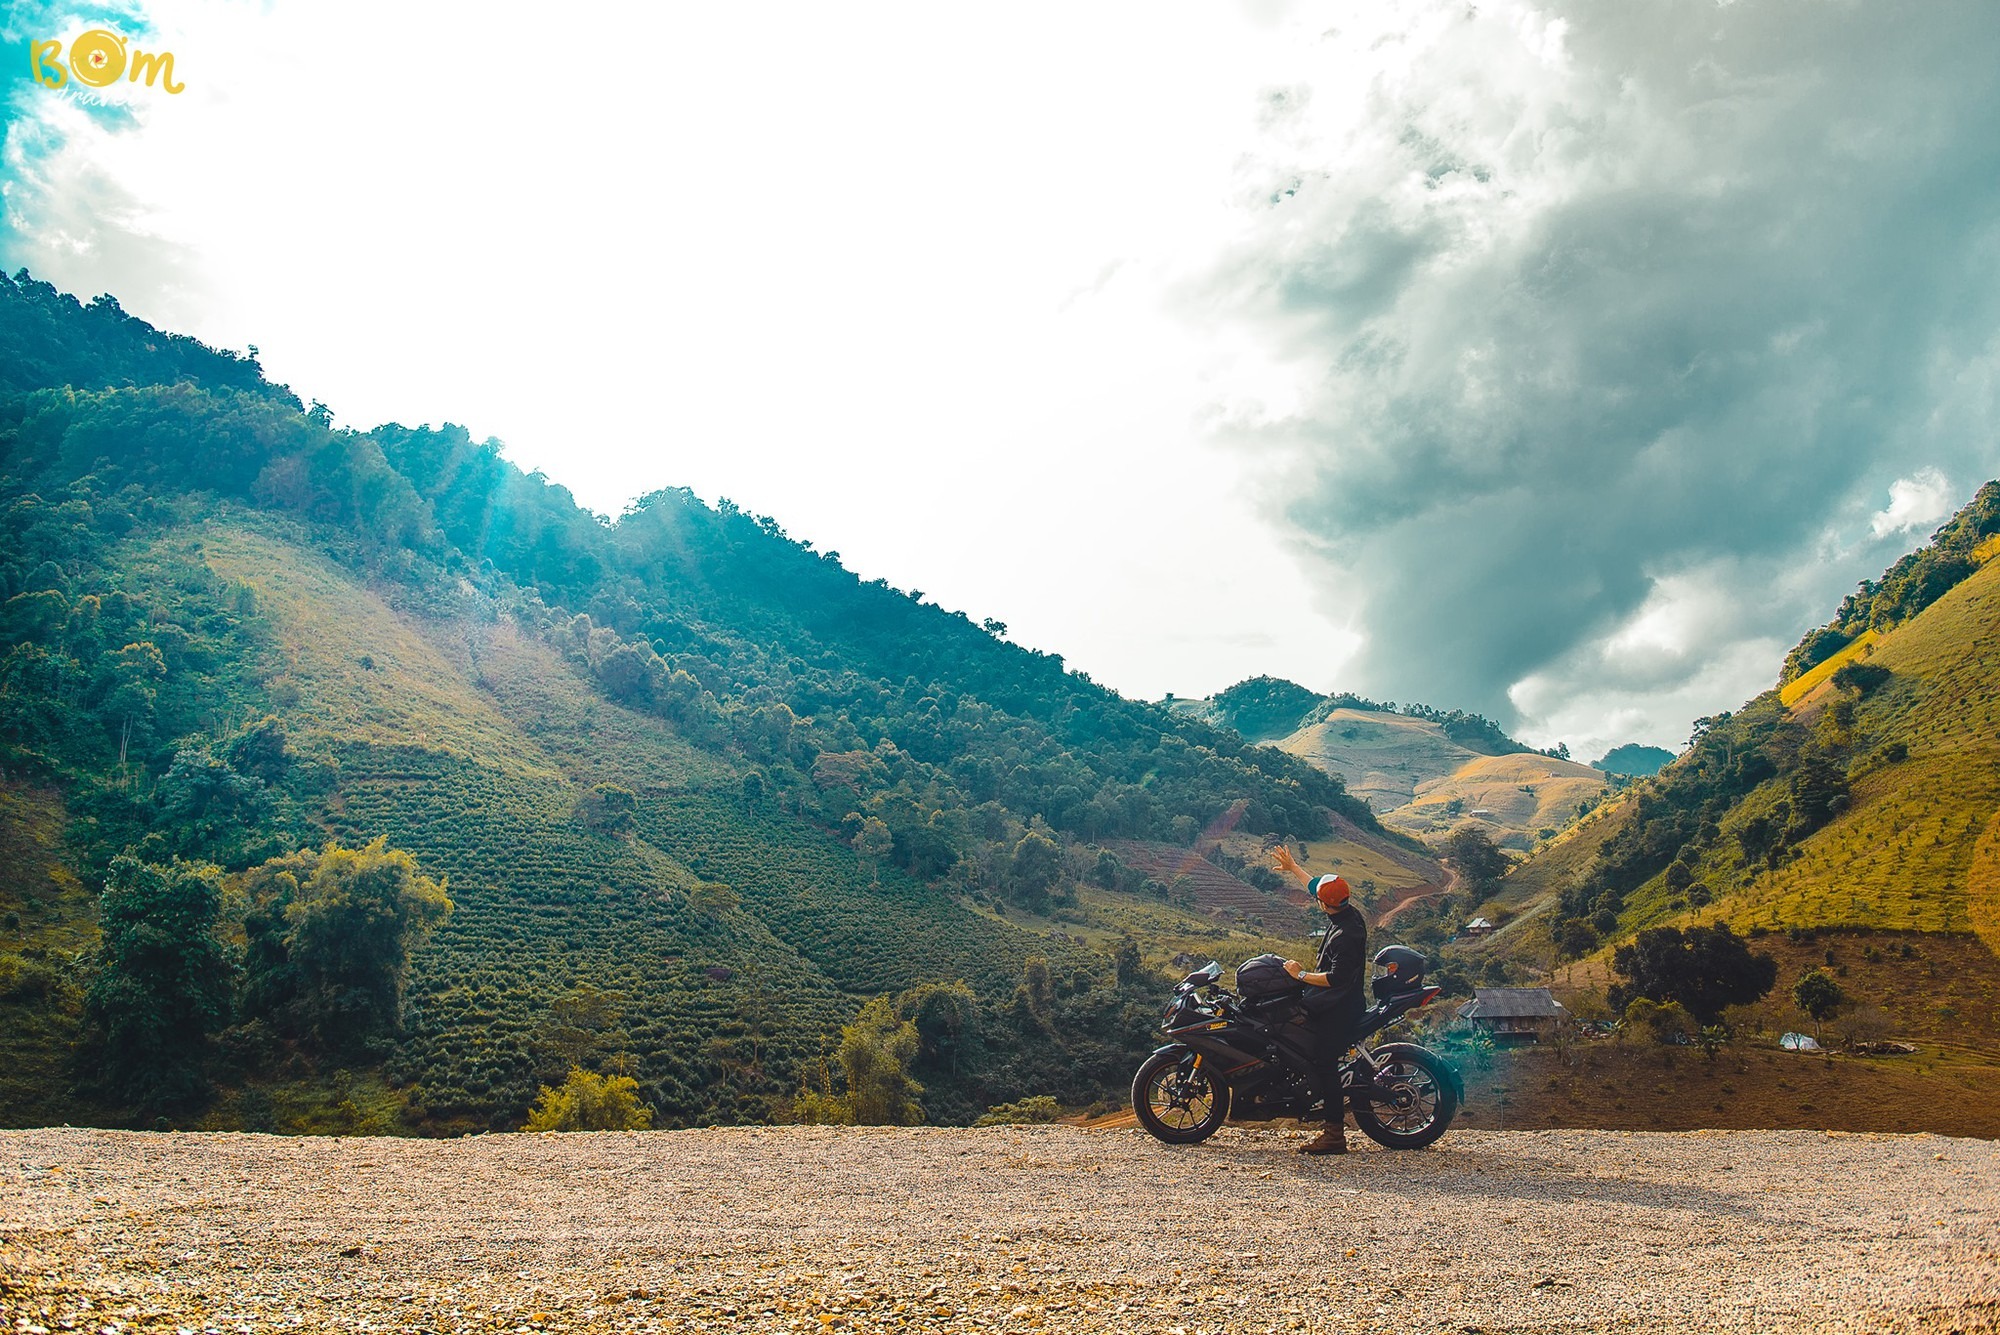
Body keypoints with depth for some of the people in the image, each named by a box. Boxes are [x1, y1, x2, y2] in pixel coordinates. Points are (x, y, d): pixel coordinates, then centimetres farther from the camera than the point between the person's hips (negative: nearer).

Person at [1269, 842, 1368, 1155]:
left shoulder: (1345, 935, -25)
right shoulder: (1351, 914, 4)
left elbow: (1336, 978, -29)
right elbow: (1317, 886, 20)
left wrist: (1301, 974, -19)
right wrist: (1294, 868, 29)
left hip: (1337, 1009, -11)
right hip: (1344, 1001, 11)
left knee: (1323, 1064, -9)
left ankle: (1335, 1133, -6)